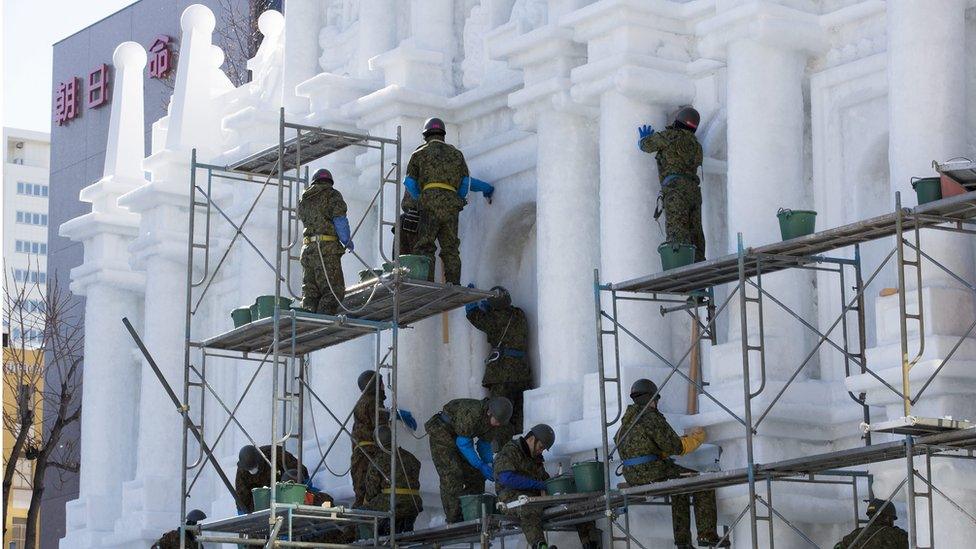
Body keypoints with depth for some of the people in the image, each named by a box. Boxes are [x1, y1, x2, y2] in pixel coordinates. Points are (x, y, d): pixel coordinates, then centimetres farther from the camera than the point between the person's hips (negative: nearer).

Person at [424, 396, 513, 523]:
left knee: (475, 474, 4)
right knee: (452, 475, -18)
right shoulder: (473, 413, -33)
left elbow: (484, 443, 5)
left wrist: (489, 463, -12)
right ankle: (454, 519, -20)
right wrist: (481, 466, -30)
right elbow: (463, 443, -29)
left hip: (457, 437, 9)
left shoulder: (494, 418, -7)